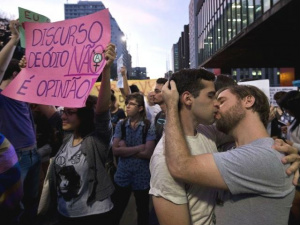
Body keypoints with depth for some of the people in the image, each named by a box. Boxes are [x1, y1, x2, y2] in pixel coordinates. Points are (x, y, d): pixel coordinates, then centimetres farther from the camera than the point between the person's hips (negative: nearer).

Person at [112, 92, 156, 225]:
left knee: (142, 211, 19)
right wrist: (139, 147, -16)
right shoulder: (121, 125, -2)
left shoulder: (149, 126, -10)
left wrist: (125, 149, -13)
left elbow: (148, 153, -19)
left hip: (142, 176, -2)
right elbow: (115, 150, -10)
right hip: (122, 174, 2)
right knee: (117, 209, 17)